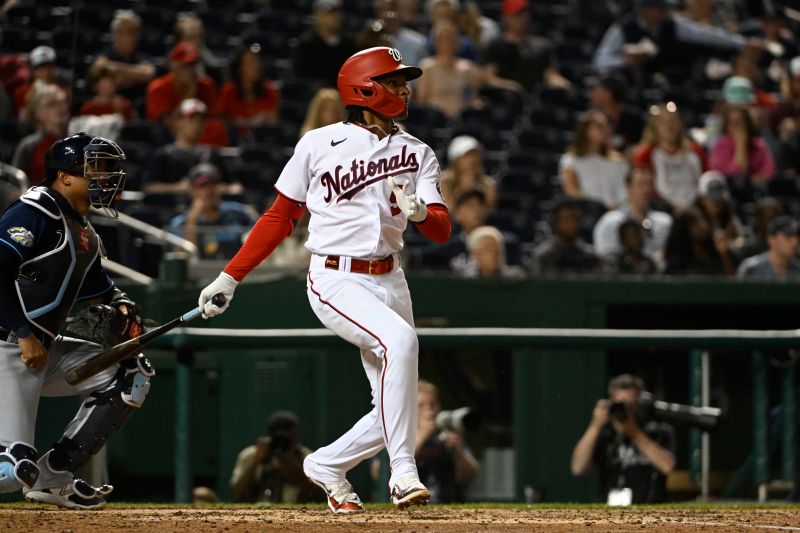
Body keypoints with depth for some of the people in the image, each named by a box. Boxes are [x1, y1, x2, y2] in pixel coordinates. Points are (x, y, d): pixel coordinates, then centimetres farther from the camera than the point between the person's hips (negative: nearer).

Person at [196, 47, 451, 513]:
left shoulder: (417, 154, 7)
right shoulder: (319, 145, -2)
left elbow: (443, 231, -2)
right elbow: (280, 216, 6)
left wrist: (419, 211, -25)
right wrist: (230, 278, 3)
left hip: (389, 279, 5)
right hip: (335, 280, -5)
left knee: (396, 411, 1)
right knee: (400, 339, -32)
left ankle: (327, 466, 28)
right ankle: (403, 473, -30)